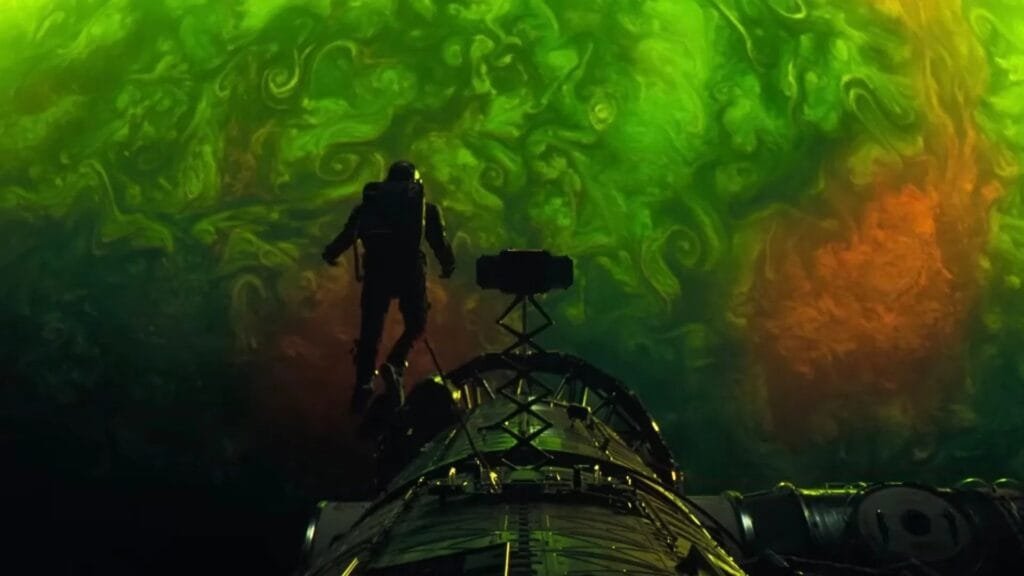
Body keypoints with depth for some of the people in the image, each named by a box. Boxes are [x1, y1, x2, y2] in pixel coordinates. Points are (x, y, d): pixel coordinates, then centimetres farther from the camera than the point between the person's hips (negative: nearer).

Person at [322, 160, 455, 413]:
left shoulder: (369, 203, 17)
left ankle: (363, 387, 7)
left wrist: (329, 254, 31)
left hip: (376, 271, 2)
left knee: (370, 330, 10)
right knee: (416, 324, 15)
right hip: (410, 270, -1)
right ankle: (395, 365, -9)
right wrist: (448, 266, 24)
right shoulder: (426, 208, 14)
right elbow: (439, 242, 7)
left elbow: (347, 235, 14)